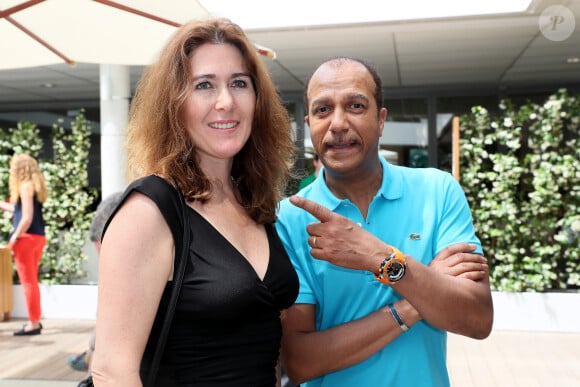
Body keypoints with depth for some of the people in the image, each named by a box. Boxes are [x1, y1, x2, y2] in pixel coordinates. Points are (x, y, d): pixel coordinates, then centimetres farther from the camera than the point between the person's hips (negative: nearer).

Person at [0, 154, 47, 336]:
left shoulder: (25, 185, -11)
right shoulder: (34, 186, 16)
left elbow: (27, 217, -18)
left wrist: (15, 237, -12)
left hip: (27, 237, -9)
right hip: (38, 237, 9)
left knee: (28, 281, -3)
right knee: (32, 280, 16)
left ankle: (33, 324, 1)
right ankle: (35, 320, 23)